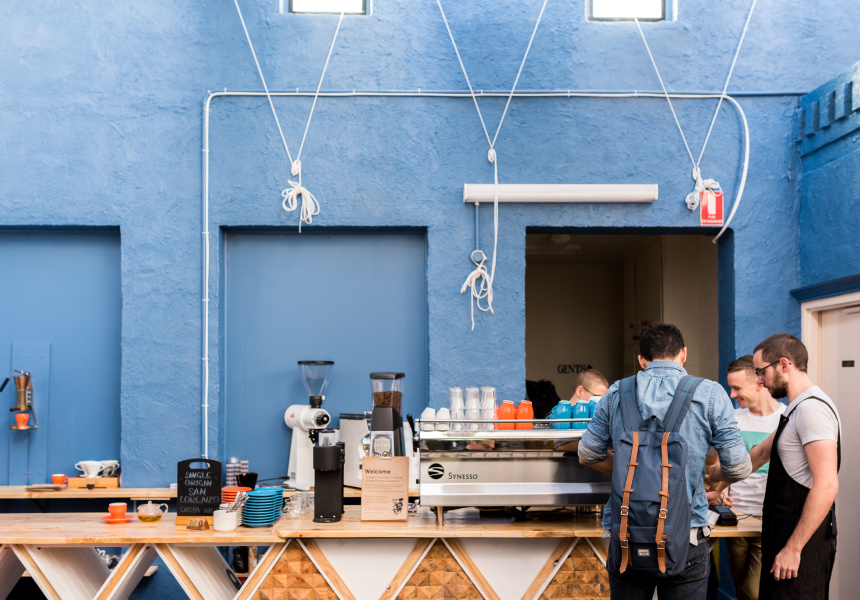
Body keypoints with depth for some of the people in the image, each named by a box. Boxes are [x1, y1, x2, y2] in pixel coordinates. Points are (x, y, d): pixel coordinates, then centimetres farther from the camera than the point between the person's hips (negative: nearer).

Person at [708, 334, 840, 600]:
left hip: (802, 538, -10)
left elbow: (827, 485, -24)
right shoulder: (796, 409, 16)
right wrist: (718, 474, 39)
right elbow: (761, 453, 31)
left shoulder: (812, 408, -17)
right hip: (788, 536, 10)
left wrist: (793, 547, -24)